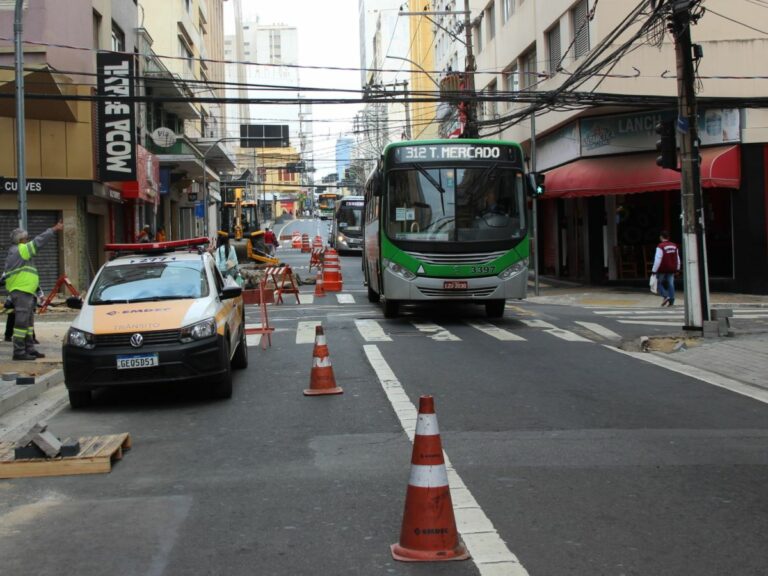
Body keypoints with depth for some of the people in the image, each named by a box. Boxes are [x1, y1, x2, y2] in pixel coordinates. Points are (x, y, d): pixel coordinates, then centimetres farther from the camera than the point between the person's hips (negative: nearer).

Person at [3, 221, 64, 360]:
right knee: (22, 321, -9)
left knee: (28, 322, 15)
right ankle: (19, 352, -8)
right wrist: (54, 230, -8)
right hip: (22, 291, -11)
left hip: (25, 292, 11)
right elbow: (39, 242, -13)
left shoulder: (14, 252, 23)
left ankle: (29, 349, 20)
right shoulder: (21, 250, -9)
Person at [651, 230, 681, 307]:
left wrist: (654, 271, -15)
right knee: (670, 284, 7)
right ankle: (671, 301, 4)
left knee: (659, 283, 10)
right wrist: (677, 269, 24)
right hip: (671, 269, 5)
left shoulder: (660, 246, -15)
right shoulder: (674, 246, 6)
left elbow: (658, 259, -18)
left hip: (662, 269, -5)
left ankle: (665, 296, -9)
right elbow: (678, 259, 15)